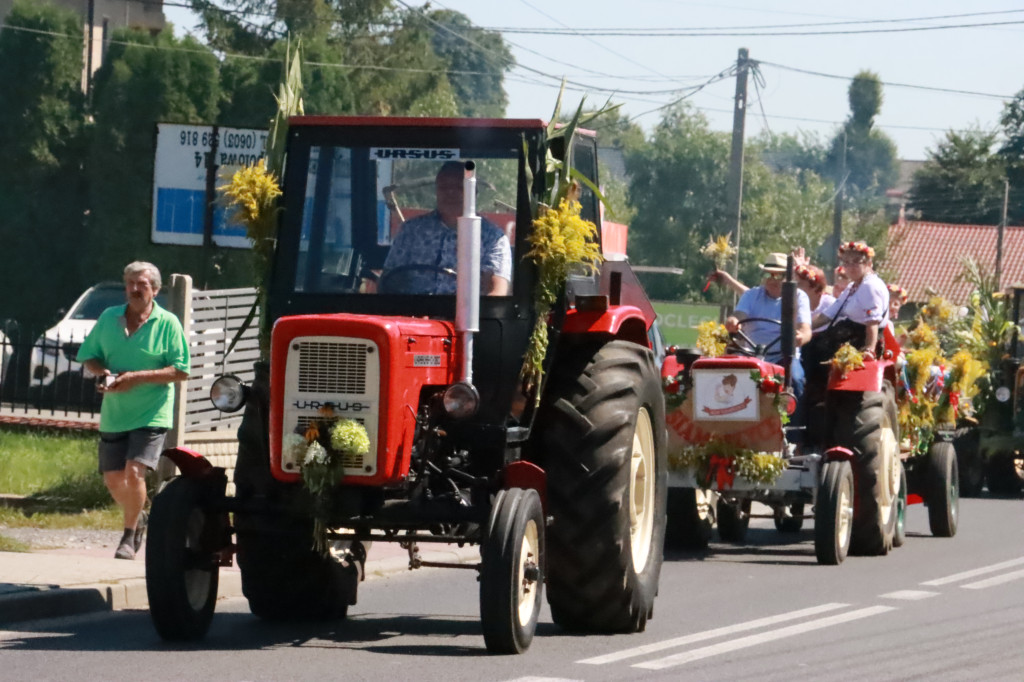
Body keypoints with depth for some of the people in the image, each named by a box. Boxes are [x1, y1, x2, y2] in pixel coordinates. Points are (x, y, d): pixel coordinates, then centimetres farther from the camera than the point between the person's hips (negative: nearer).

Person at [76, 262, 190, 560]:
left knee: (134, 471, -18)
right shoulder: (109, 318, 7)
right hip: (113, 414, 5)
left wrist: (138, 377, -18)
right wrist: (101, 372, -9)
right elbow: (88, 356, 14)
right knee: (113, 479, 7)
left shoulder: (167, 323, -5)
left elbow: (181, 370, -8)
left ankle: (129, 536, -2)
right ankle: (137, 518, 36)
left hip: (151, 414, -5)